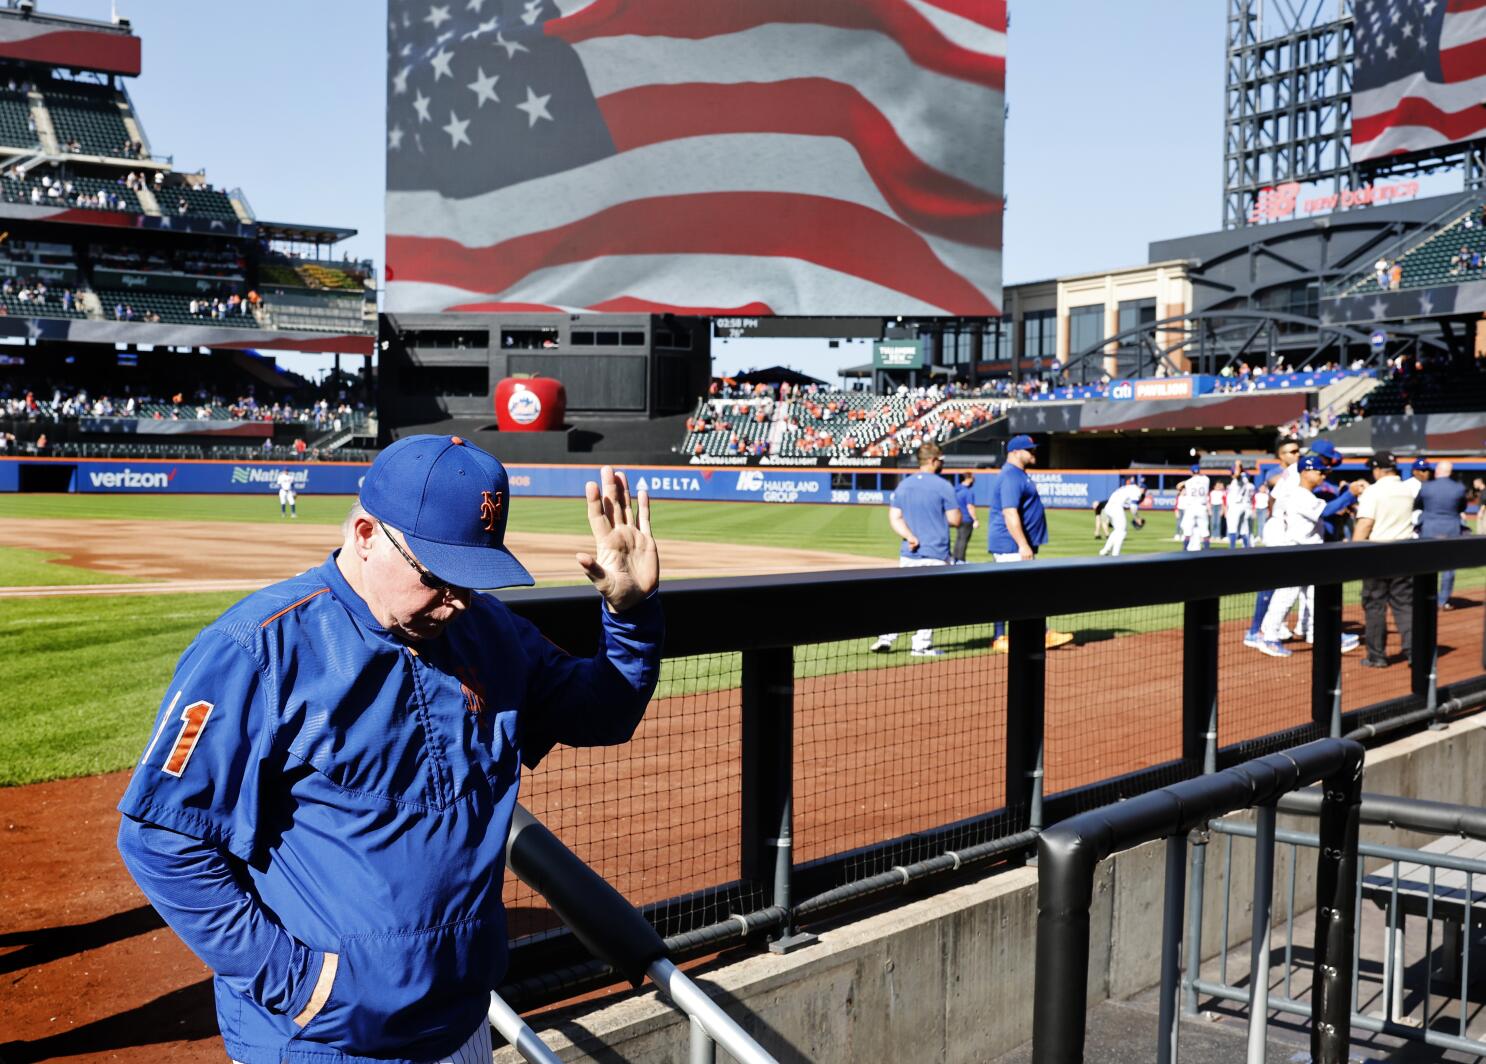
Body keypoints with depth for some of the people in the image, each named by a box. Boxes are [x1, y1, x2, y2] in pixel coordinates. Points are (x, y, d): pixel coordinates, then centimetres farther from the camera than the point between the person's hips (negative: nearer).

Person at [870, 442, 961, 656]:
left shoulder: (903, 486, 8)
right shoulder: (943, 486, -7)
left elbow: (894, 518, 1)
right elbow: (955, 520, -7)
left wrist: (910, 537, -9)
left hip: (908, 553, 5)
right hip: (935, 553, -5)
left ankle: (885, 638, 5)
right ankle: (921, 645, 3)